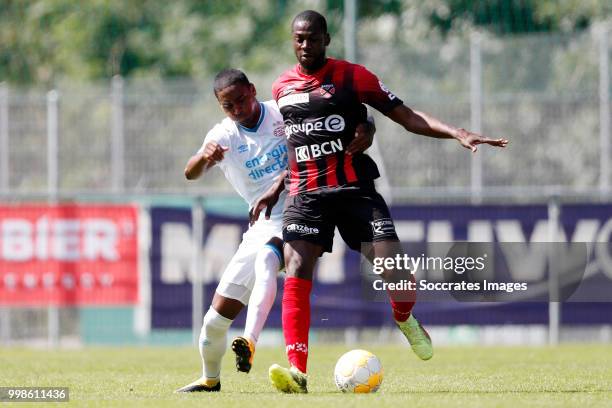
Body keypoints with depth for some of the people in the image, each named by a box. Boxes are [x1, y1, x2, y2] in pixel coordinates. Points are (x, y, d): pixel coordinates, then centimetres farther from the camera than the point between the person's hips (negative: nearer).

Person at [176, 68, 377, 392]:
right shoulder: (223, 136, 3)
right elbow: (190, 173, -16)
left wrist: (365, 130, -20)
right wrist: (204, 157, -39)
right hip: (263, 226, 4)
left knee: (266, 256, -38)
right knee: (217, 317, 3)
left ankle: (250, 342, -52)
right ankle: (210, 380, 30)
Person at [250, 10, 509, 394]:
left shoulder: (351, 76, 0)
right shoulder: (282, 87, 12)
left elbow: (406, 116, -2)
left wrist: (458, 134, -13)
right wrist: (276, 189, 20)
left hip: (354, 188, -2)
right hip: (306, 194, 2)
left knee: (393, 268, -14)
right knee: (296, 274, -17)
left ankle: (405, 319, 23)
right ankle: (296, 370, -22)